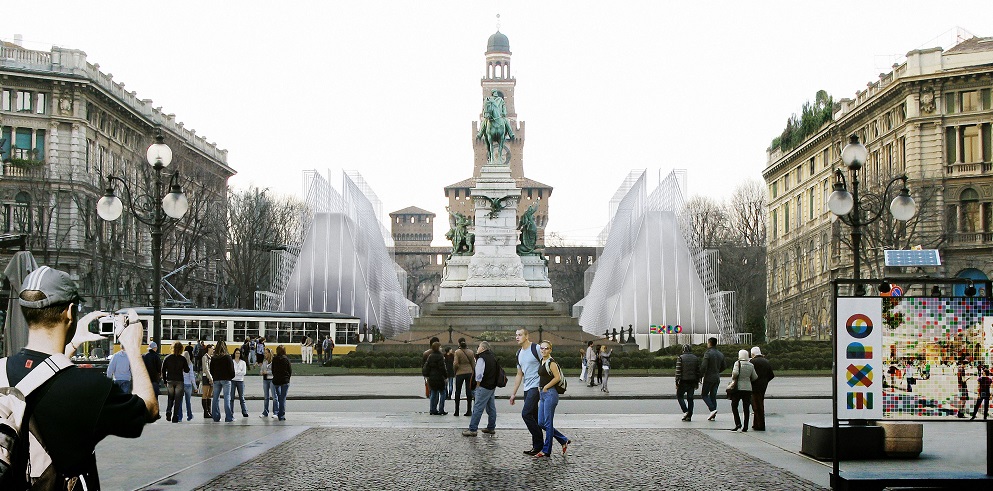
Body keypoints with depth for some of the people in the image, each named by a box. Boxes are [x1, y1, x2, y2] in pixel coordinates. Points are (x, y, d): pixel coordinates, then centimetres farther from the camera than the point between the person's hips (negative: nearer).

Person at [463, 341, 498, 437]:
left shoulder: (481, 358, -13)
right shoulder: (492, 357, 13)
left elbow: (479, 374, -18)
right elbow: (497, 371, 19)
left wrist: (478, 385, -6)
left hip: (484, 386, -9)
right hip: (492, 386, 9)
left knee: (477, 408, -8)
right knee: (491, 408, 14)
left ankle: (472, 429, -9)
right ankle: (491, 428, 20)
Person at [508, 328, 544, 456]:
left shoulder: (536, 349, -9)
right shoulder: (519, 353, 16)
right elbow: (519, 375, 23)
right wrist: (513, 393, 21)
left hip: (536, 386, -8)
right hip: (527, 388, 8)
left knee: (526, 414, -16)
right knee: (533, 417, 9)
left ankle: (539, 443, -10)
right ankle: (537, 445, 13)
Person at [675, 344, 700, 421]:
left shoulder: (680, 358, -7)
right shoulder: (696, 358, 6)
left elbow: (678, 371, -10)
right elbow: (698, 371, 8)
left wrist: (676, 382, -7)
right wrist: (697, 382, 14)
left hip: (683, 381, -4)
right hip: (692, 381, 4)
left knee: (679, 396, 9)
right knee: (690, 398, 7)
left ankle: (685, 411, -9)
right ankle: (689, 416, 5)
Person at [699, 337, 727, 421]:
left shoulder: (708, 353, -13)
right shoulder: (720, 354, 10)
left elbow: (703, 366, -19)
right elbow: (724, 366, 17)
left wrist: (700, 375, -7)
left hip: (709, 378, -7)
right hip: (717, 378, 7)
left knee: (704, 394, 4)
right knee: (713, 396, 10)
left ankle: (712, 409, -14)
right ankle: (713, 416, 6)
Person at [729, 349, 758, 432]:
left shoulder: (738, 363, -8)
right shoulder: (751, 365, 5)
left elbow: (735, 373, -22)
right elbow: (755, 377, 4)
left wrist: (733, 378, -3)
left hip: (738, 387, -4)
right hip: (748, 388, 4)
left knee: (734, 406, 7)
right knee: (746, 408, 6)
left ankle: (738, 423, -7)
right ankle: (745, 427, 5)